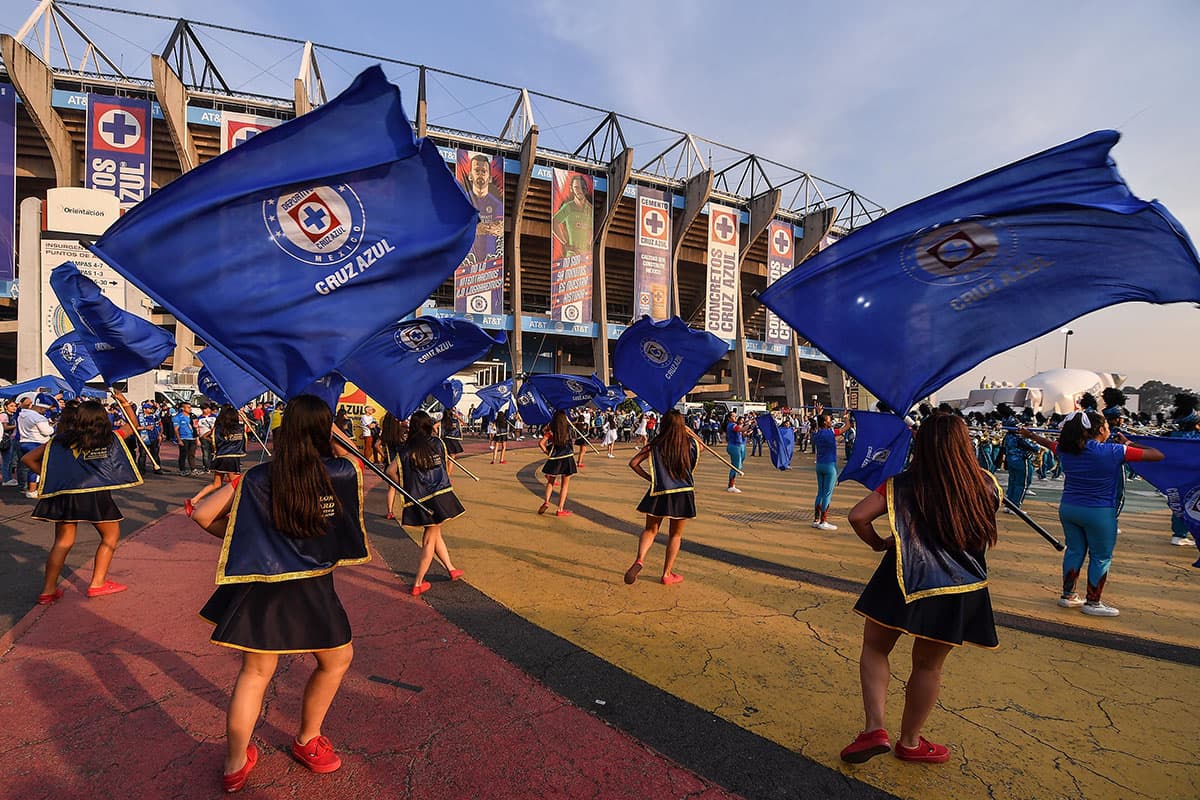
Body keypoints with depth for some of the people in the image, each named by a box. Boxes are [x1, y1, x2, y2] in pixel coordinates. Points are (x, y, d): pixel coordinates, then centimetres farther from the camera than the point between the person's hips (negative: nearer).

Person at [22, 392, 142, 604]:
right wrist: (124, 402, 23)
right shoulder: (111, 438, 6)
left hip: (64, 494, 3)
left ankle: (48, 590, 15)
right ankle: (97, 583, 12)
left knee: (63, 542, 13)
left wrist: (49, 476, 17)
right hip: (96, 495, -3)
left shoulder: (60, 440, 9)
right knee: (110, 535, 14)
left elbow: (28, 459, 10)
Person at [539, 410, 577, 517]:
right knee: (564, 485, 8)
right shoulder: (568, 428, -2)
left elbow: (541, 443, -13)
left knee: (550, 481, 20)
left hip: (554, 459, 0)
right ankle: (560, 509, 7)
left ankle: (546, 502, 2)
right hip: (567, 459, 0)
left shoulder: (550, 430, -5)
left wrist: (546, 452, 0)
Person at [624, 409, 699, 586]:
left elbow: (633, 463, -5)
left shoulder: (654, 446, -4)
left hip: (659, 493, 0)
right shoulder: (690, 444, -3)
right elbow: (701, 446, 22)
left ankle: (639, 560, -8)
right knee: (675, 535, 15)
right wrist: (689, 432, 29)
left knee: (650, 530, 16)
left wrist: (649, 477, 4)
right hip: (683, 494, 0)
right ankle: (667, 574, 19)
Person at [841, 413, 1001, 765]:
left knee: (875, 647, 16)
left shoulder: (903, 484, -8)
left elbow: (858, 516, -14)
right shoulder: (986, 485, -2)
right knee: (929, 665, 17)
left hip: (903, 581, -2)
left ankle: (874, 727, 4)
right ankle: (910, 742, 32)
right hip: (959, 589, 3)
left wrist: (878, 543, 4)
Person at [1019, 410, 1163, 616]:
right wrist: (1127, 444, 6)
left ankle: (1067, 595, 25)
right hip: (1098, 513, -5)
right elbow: (1158, 455, -8)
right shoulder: (1114, 451, -14)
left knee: (1074, 550, 16)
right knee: (1101, 557, 8)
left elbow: (1048, 443, 21)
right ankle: (1092, 603, 15)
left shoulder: (1067, 449, 1)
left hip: (1068, 508, 5)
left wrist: (1029, 435, 40)